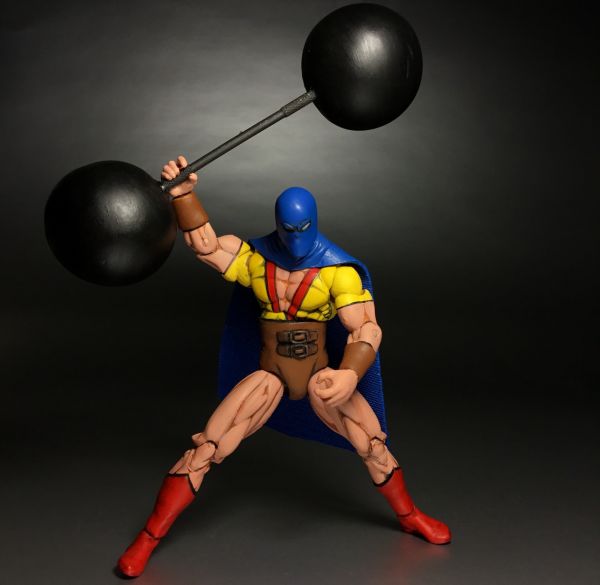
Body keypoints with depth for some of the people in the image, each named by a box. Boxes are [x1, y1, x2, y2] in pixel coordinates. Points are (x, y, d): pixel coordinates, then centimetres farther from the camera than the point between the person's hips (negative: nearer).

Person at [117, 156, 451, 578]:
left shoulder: (338, 269, -12)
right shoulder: (255, 261, -1)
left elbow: (366, 328, -19)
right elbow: (205, 243, -6)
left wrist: (349, 376, -37)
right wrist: (184, 194, -22)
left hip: (320, 378, -1)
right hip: (269, 377, 1)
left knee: (374, 444, -1)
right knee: (204, 450, -9)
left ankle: (410, 516, 30)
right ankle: (148, 539, 4)